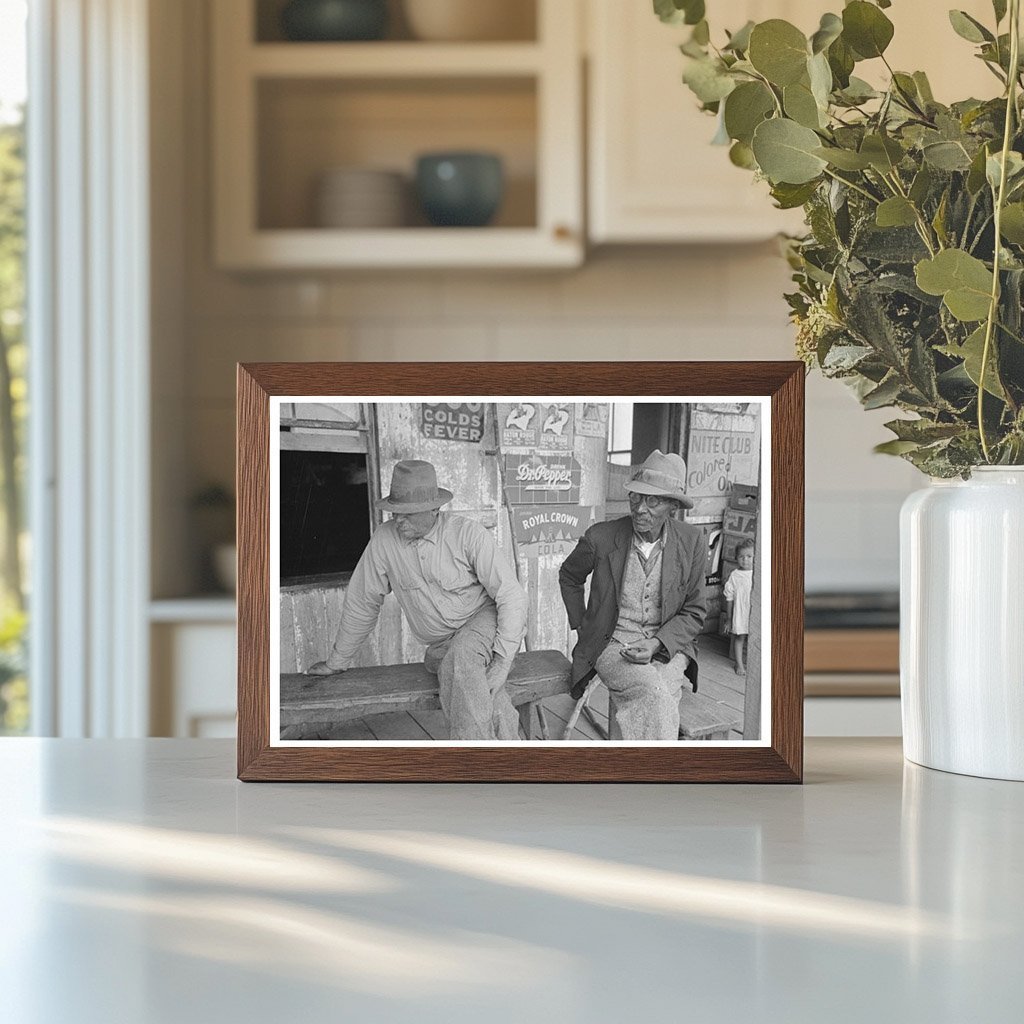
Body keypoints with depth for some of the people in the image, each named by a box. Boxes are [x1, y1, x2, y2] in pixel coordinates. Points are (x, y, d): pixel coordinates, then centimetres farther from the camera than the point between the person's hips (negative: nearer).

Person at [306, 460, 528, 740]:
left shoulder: (468, 534, -17)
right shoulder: (384, 540, -9)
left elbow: (511, 595, -16)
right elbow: (362, 603, 5)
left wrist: (502, 660, -25)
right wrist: (338, 661, 14)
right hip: (440, 645, 3)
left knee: (460, 659, -36)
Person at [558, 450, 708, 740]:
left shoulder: (691, 541, -3)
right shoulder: (601, 537, -7)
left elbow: (695, 612, 4)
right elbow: (569, 577, 16)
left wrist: (656, 644, -11)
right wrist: (581, 628, 9)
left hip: (667, 645, 2)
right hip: (611, 645, -1)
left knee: (657, 700, -32)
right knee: (654, 694, -33)